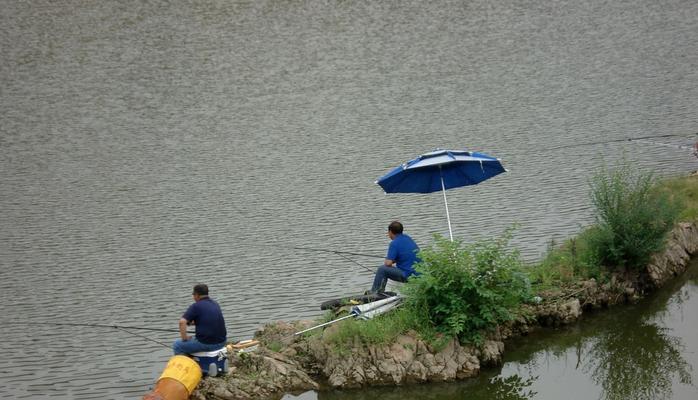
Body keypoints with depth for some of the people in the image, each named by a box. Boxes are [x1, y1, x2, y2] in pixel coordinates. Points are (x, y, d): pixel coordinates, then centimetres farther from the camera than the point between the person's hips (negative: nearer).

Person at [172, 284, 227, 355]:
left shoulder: (196, 306, -10)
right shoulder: (215, 304, 12)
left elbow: (182, 322, -21)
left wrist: (184, 338, -9)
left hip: (207, 344, -8)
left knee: (177, 345, 10)